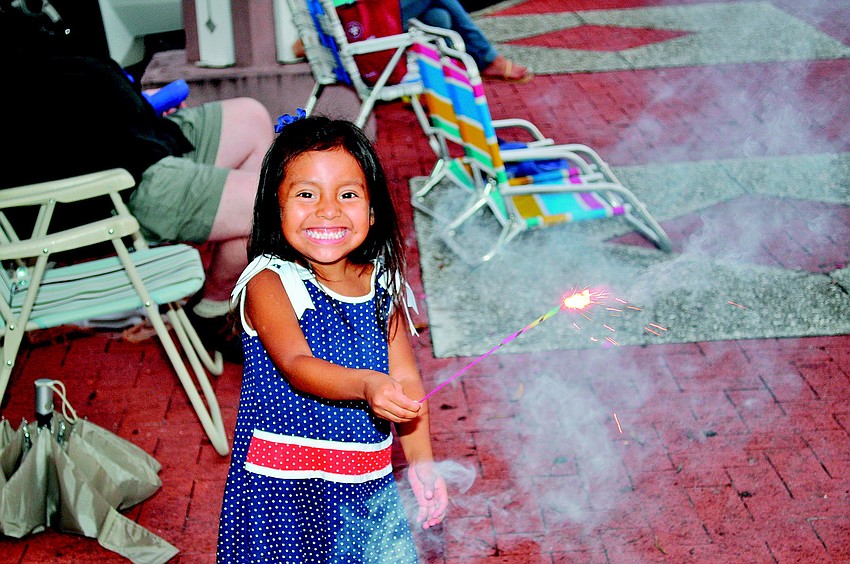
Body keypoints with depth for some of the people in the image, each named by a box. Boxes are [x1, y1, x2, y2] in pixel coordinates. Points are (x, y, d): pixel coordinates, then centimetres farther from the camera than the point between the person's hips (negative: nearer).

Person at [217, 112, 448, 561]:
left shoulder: (383, 285, 2)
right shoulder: (268, 283, -13)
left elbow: (405, 380, 5)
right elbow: (296, 365, -27)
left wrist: (421, 464, 1)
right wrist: (364, 384, -44)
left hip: (368, 485, 4)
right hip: (286, 489, -4)